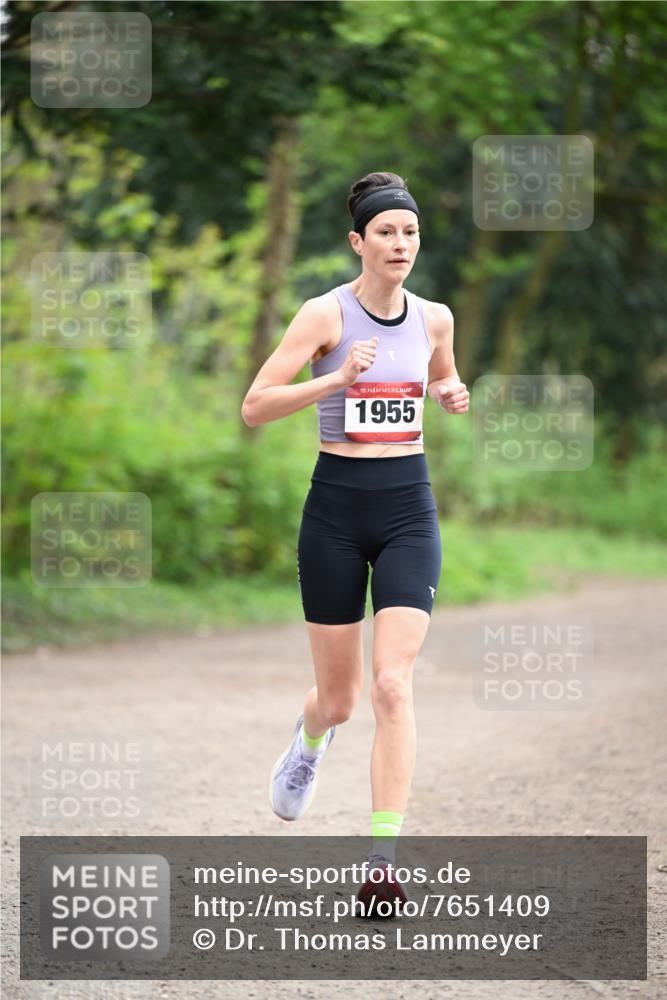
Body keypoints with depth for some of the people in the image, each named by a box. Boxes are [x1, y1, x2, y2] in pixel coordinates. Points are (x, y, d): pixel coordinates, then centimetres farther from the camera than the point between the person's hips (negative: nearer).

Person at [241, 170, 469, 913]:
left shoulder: (434, 317, 5)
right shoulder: (325, 314, -7)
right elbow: (254, 407, -12)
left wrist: (451, 397, 2)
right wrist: (336, 378, -25)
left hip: (409, 508, 2)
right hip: (337, 507, -2)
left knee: (393, 684, -13)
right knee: (339, 696, 8)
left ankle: (384, 859, -13)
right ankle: (310, 738, 47)